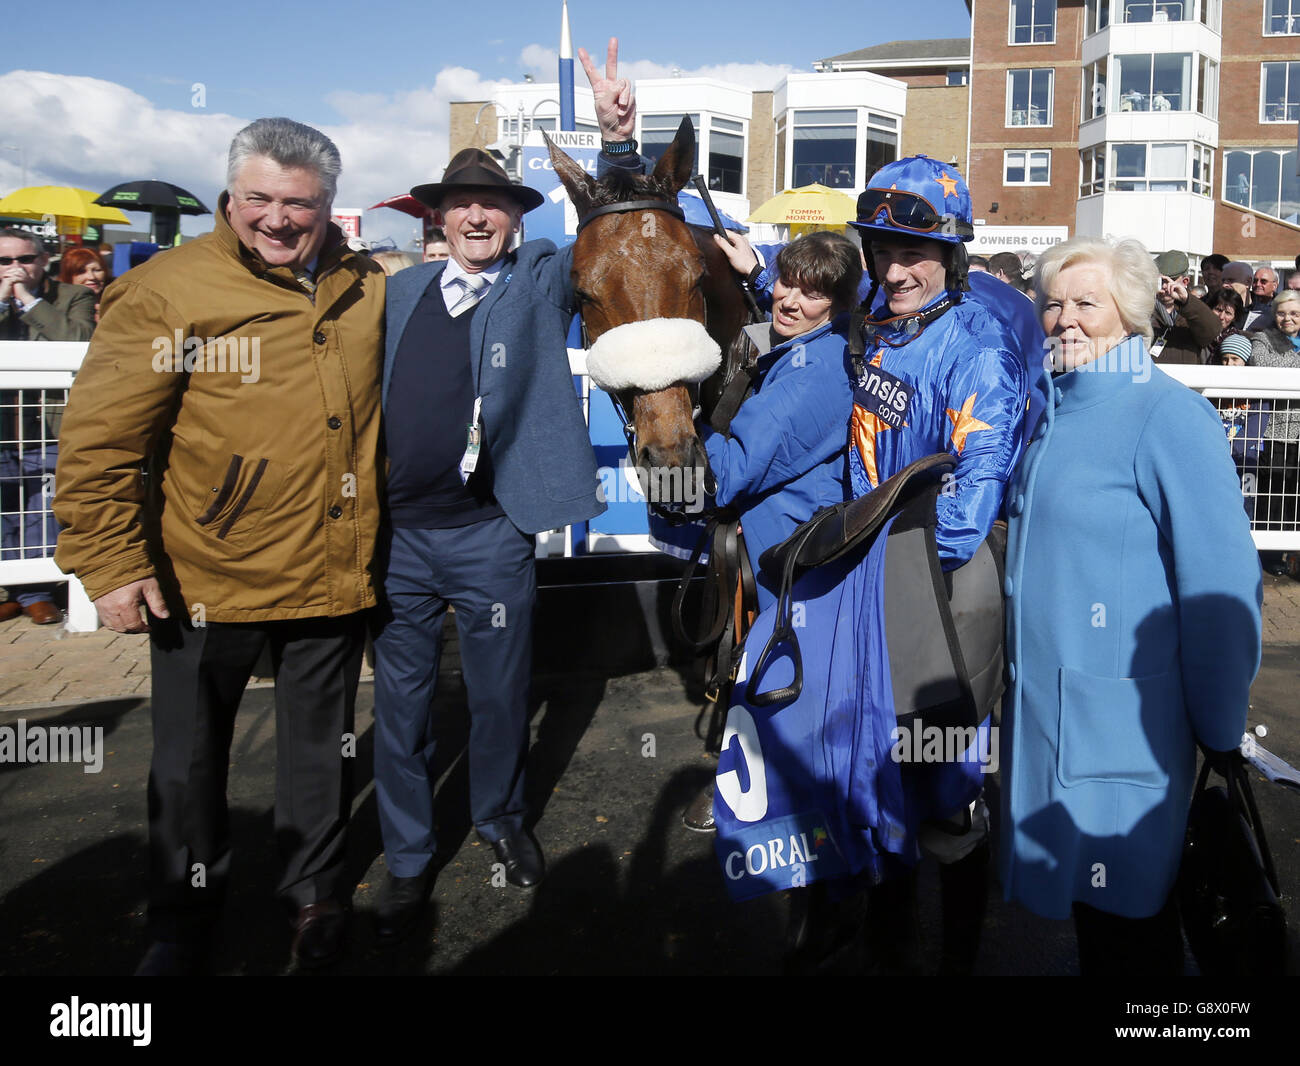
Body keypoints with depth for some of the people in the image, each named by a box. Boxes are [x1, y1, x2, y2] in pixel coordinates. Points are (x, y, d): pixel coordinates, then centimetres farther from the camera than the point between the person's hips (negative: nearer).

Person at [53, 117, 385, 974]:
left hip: (333, 576, 4)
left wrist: (379, 531, 18)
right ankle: (184, 922, 35)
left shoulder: (366, 289, 4)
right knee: (191, 762, 13)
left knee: (321, 749, 19)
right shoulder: (166, 293, -12)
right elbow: (99, 442, -12)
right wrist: (111, 561, -14)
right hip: (206, 580, -3)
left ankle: (315, 890, 41)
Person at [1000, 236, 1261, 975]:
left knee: (1125, 916, 5)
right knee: (1083, 888, 20)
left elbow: (1220, 584, -17)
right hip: (1044, 694, 8)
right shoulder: (1054, 405, 10)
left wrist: (1222, 736, -14)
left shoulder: (1168, 417, -15)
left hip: (1122, 715, -7)